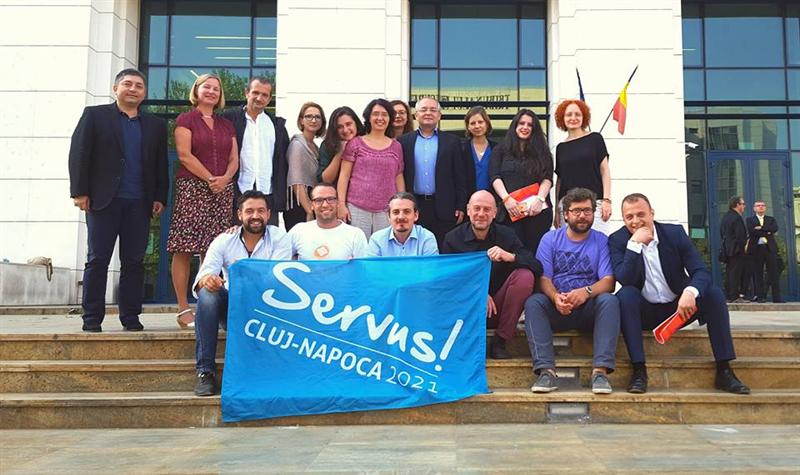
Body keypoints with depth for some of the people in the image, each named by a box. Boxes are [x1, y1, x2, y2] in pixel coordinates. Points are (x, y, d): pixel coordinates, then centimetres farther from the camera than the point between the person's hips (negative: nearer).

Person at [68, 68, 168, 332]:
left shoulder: (155, 125, 15)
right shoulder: (94, 115, 7)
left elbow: (161, 164, 14)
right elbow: (79, 154, 1)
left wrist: (160, 197, 5)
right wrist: (79, 191, -7)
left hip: (139, 203, 2)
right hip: (103, 200, -2)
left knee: (134, 262, 3)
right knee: (97, 260, 1)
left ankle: (130, 317, 10)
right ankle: (92, 318, 7)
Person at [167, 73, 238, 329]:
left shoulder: (226, 125, 20)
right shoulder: (185, 120, 6)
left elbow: (234, 159, 14)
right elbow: (184, 155, -5)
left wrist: (225, 178, -6)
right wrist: (210, 179, -12)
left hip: (223, 191, 4)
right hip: (191, 188, -4)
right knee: (184, 250, -7)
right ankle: (183, 309, -4)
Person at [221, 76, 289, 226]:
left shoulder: (277, 124, 14)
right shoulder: (230, 119, 6)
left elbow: (283, 162, 12)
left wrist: (281, 196, 5)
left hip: (269, 196, 2)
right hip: (238, 197, -2)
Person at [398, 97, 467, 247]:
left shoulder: (451, 142, 8)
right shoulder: (404, 141, 8)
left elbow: (460, 177, 6)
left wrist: (460, 207, 0)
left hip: (443, 208, 0)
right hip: (413, 206, 0)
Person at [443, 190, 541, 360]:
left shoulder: (506, 235, 2)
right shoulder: (453, 238, 0)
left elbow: (538, 268, -7)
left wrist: (510, 256, -27)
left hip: (498, 308, 2)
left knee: (525, 275, -23)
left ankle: (499, 342, -13)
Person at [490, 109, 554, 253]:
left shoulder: (542, 152, 16)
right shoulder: (501, 150, 14)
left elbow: (547, 179, 5)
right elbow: (494, 177, 3)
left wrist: (540, 199, -13)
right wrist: (506, 198, -12)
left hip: (537, 210, 1)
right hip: (510, 211, -1)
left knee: (536, 251, -3)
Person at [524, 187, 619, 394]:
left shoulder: (601, 241, 5)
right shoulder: (550, 239, 7)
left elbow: (608, 281, -6)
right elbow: (543, 278, -3)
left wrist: (587, 291, -29)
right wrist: (556, 297, -26)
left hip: (589, 309, 0)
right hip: (556, 308, 0)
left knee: (609, 300, -30)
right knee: (533, 302, -29)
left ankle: (600, 370, -35)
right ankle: (546, 370, -36)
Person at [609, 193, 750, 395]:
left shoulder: (675, 232, -3)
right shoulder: (617, 240, -7)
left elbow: (701, 271, -12)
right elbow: (625, 280, -21)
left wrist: (690, 292, -34)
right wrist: (635, 244, -28)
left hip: (678, 308, 2)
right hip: (645, 312, -2)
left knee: (714, 293, -21)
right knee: (626, 294, -31)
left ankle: (724, 371, -17)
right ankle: (639, 370, -31)